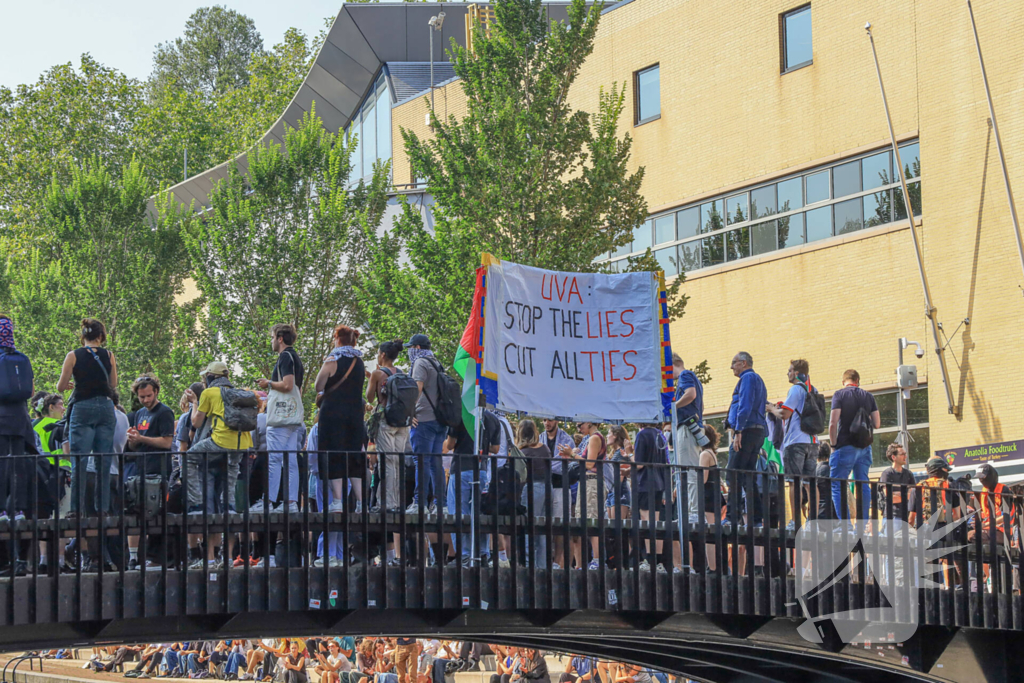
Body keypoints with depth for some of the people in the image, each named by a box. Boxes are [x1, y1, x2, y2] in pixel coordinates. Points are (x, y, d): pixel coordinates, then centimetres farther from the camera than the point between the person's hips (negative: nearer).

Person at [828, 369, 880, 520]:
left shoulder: (839, 395, -4)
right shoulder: (868, 396, 8)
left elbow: (833, 423, -13)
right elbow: (877, 424, 6)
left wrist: (833, 445, -4)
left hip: (845, 446, -5)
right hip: (864, 447, 5)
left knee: (837, 485, -1)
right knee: (863, 485, 10)